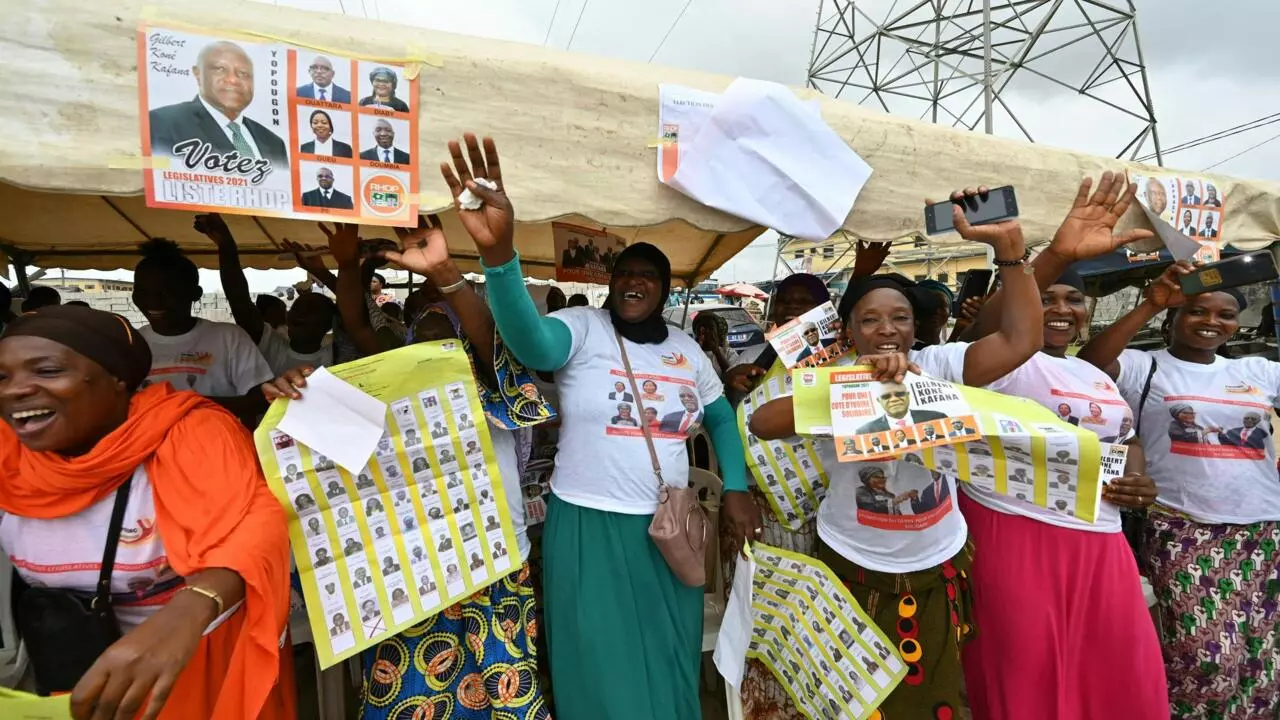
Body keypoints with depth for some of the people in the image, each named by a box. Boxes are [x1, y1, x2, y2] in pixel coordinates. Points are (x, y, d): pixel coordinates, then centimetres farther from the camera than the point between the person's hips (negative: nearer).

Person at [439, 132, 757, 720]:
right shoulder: (583, 327, -9)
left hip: (667, 531, 5)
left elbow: (721, 417, 17)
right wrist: (498, 252, -48)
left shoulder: (686, 349, 6)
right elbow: (531, 342, -31)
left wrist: (735, 488, 4)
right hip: (588, 527, -4)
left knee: (668, 668, 20)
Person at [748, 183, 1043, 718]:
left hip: (937, 571, 2)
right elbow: (761, 423, -27)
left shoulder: (939, 366, -7)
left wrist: (1008, 247, -25)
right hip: (854, 572, -1)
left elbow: (1021, 340, -19)